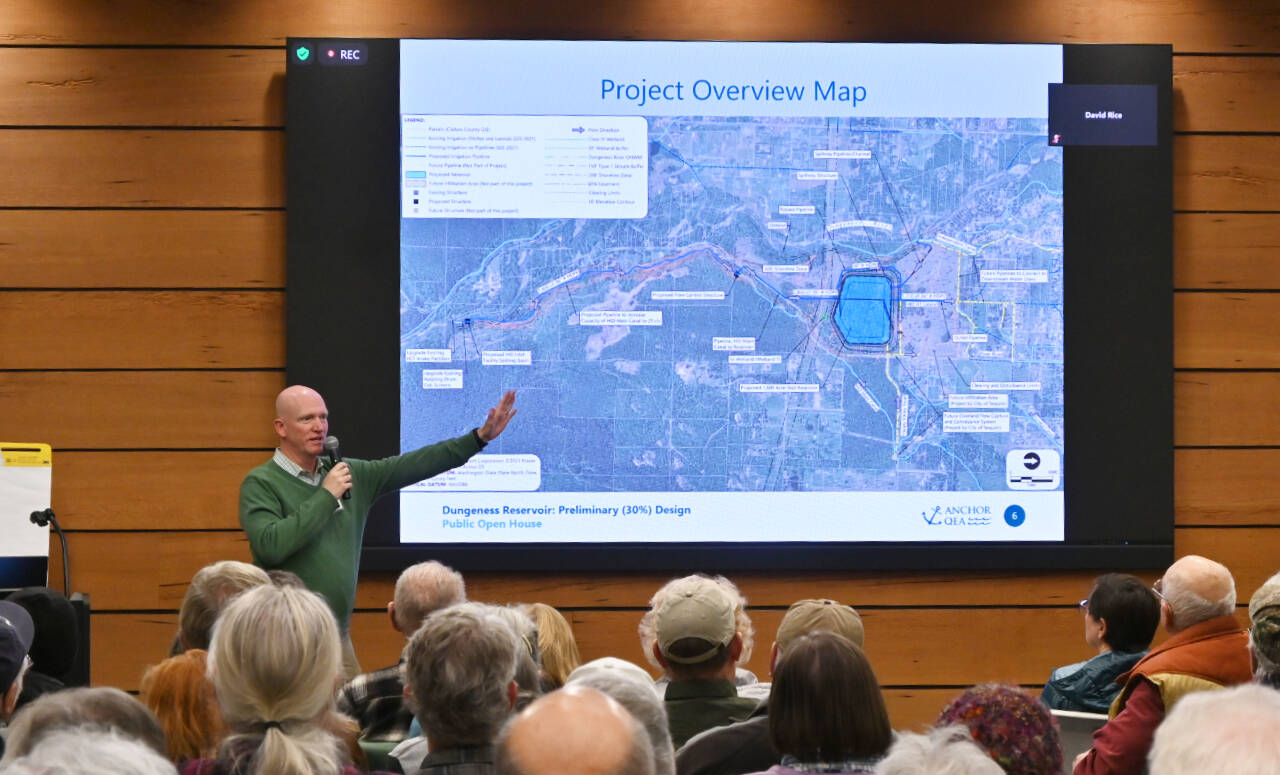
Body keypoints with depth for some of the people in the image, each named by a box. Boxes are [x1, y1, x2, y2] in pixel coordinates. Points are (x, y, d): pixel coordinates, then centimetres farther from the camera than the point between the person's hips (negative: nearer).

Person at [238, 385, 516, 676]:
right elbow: (270, 546, -22)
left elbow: (411, 466, 13)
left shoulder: (350, 474, 12)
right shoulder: (260, 484, -7)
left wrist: (480, 437, 9)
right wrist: (326, 496, -15)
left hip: (338, 635, 6)